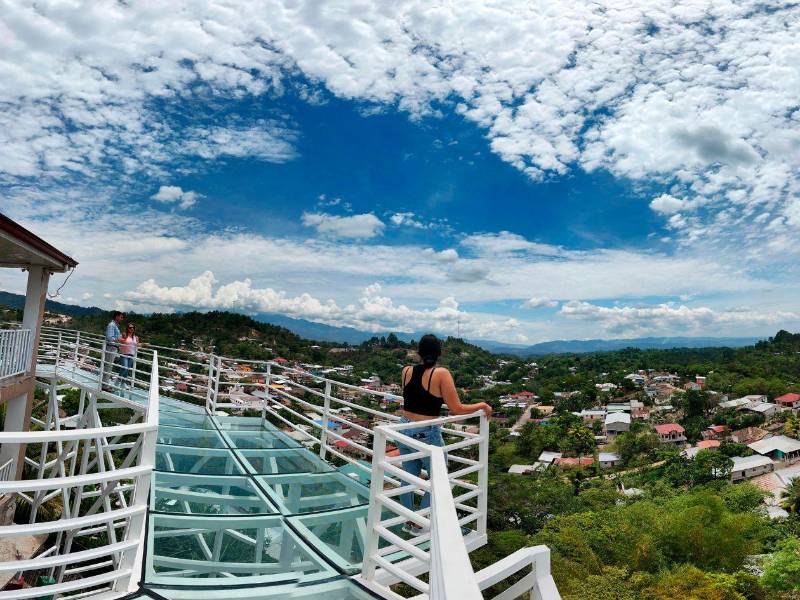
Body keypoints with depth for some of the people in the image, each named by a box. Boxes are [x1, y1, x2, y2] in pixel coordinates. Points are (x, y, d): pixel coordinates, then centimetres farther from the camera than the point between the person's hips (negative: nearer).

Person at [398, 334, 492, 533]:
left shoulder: (406, 371, -1)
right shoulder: (441, 374, -16)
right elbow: (457, 409, -14)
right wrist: (482, 405, 1)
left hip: (405, 430, 5)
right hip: (427, 434, -5)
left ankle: (408, 521, 33)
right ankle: (419, 524, 23)